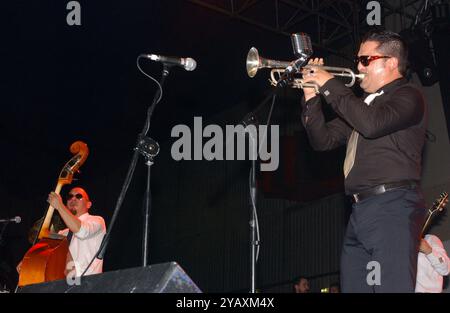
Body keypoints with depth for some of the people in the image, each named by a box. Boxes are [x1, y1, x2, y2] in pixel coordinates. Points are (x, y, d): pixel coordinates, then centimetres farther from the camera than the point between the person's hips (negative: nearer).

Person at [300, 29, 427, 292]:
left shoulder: (407, 96, 0)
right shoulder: (362, 104, 26)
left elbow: (372, 124, -19)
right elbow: (323, 139, 23)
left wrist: (330, 85, -10)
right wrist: (312, 97, 10)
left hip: (392, 205, -8)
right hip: (360, 211, 8)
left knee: (393, 287, -17)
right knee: (353, 288, 4)